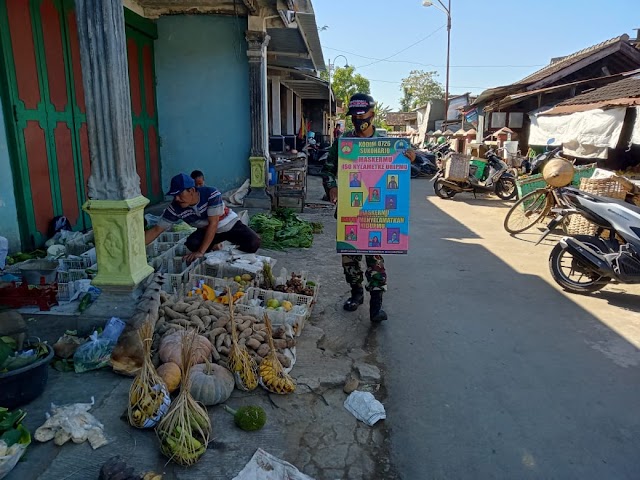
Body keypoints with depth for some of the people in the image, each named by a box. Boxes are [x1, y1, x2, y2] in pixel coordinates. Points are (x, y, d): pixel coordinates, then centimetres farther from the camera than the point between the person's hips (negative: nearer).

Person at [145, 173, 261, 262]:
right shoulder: (175, 208, -21)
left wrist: (201, 252, -38)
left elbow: (213, 224, -34)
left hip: (230, 225, -3)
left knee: (253, 242, -27)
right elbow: (156, 230, -16)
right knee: (191, 244, -29)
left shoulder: (211, 194, -33)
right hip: (206, 230, 3)